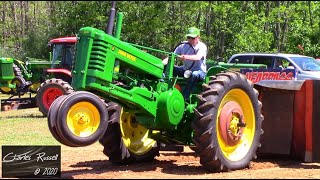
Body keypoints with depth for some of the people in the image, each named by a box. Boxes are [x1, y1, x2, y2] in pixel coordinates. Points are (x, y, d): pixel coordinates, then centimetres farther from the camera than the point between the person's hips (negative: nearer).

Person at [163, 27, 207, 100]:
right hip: (185, 70, 5)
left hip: (199, 71, -5)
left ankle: (184, 98, -41)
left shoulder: (202, 46, -10)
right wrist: (162, 63, -25)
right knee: (166, 67, -15)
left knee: (194, 75, -42)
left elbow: (198, 57, -31)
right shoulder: (183, 46, 4)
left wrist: (186, 57, -50)